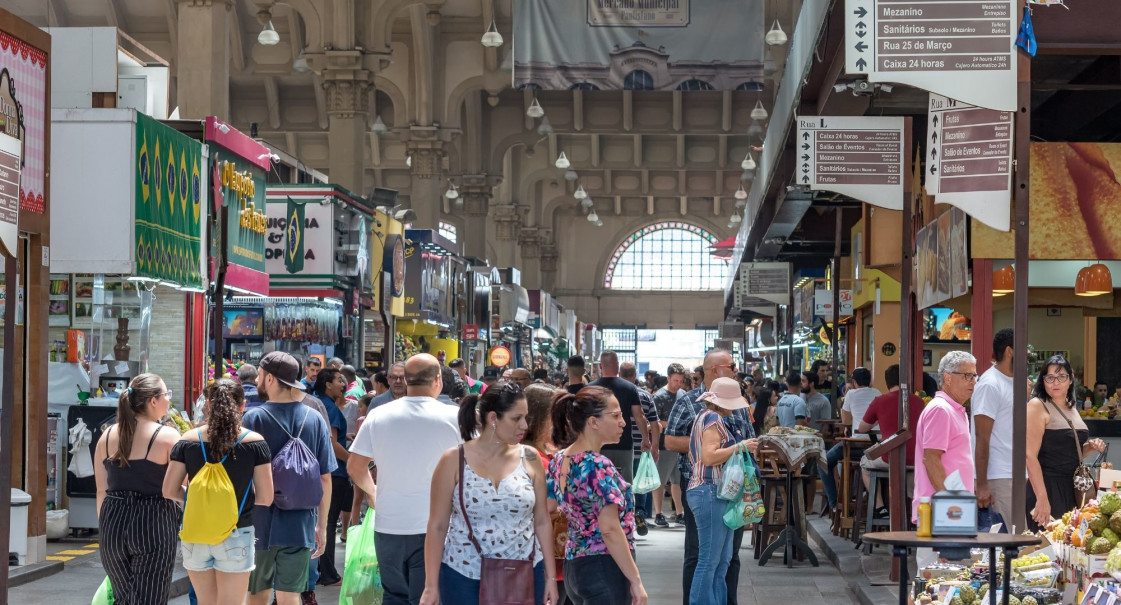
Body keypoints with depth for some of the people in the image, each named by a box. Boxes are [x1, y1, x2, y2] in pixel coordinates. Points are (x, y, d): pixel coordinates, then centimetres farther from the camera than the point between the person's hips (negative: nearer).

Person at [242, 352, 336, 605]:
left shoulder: (253, 418, -9)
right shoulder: (315, 419, 0)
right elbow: (326, 479, 3)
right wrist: (322, 525, 12)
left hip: (259, 525, -2)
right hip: (300, 525, 2)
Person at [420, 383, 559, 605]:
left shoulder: (529, 459, 2)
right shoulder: (454, 461, -5)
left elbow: (542, 521, 7)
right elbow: (437, 526, -4)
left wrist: (550, 577, 4)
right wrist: (431, 585, -7)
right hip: (464, 577, -2)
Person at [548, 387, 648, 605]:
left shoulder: (559, 460, 6)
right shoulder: (598, 467, -18)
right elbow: (610, 529, -22)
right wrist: (635, 580, -19)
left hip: (574, 567, 8)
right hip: (604, 570, -8)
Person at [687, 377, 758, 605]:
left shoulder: (705, 416, 19)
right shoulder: (713, 419, -13)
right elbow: (709, 457, -23)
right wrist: (740, 446, -19)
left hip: (711, 493, 11)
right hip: (711, 492, -11)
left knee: (722, 560, 14)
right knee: (709, 560, -7)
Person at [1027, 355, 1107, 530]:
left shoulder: (1071, 407, 16)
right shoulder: (1037, 406, -7)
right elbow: (1030, 455, -16)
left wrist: (1091, 447, 7)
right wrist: (1042, 498, -24)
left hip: (1073, 488, 8)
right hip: (1048, 488, -8)